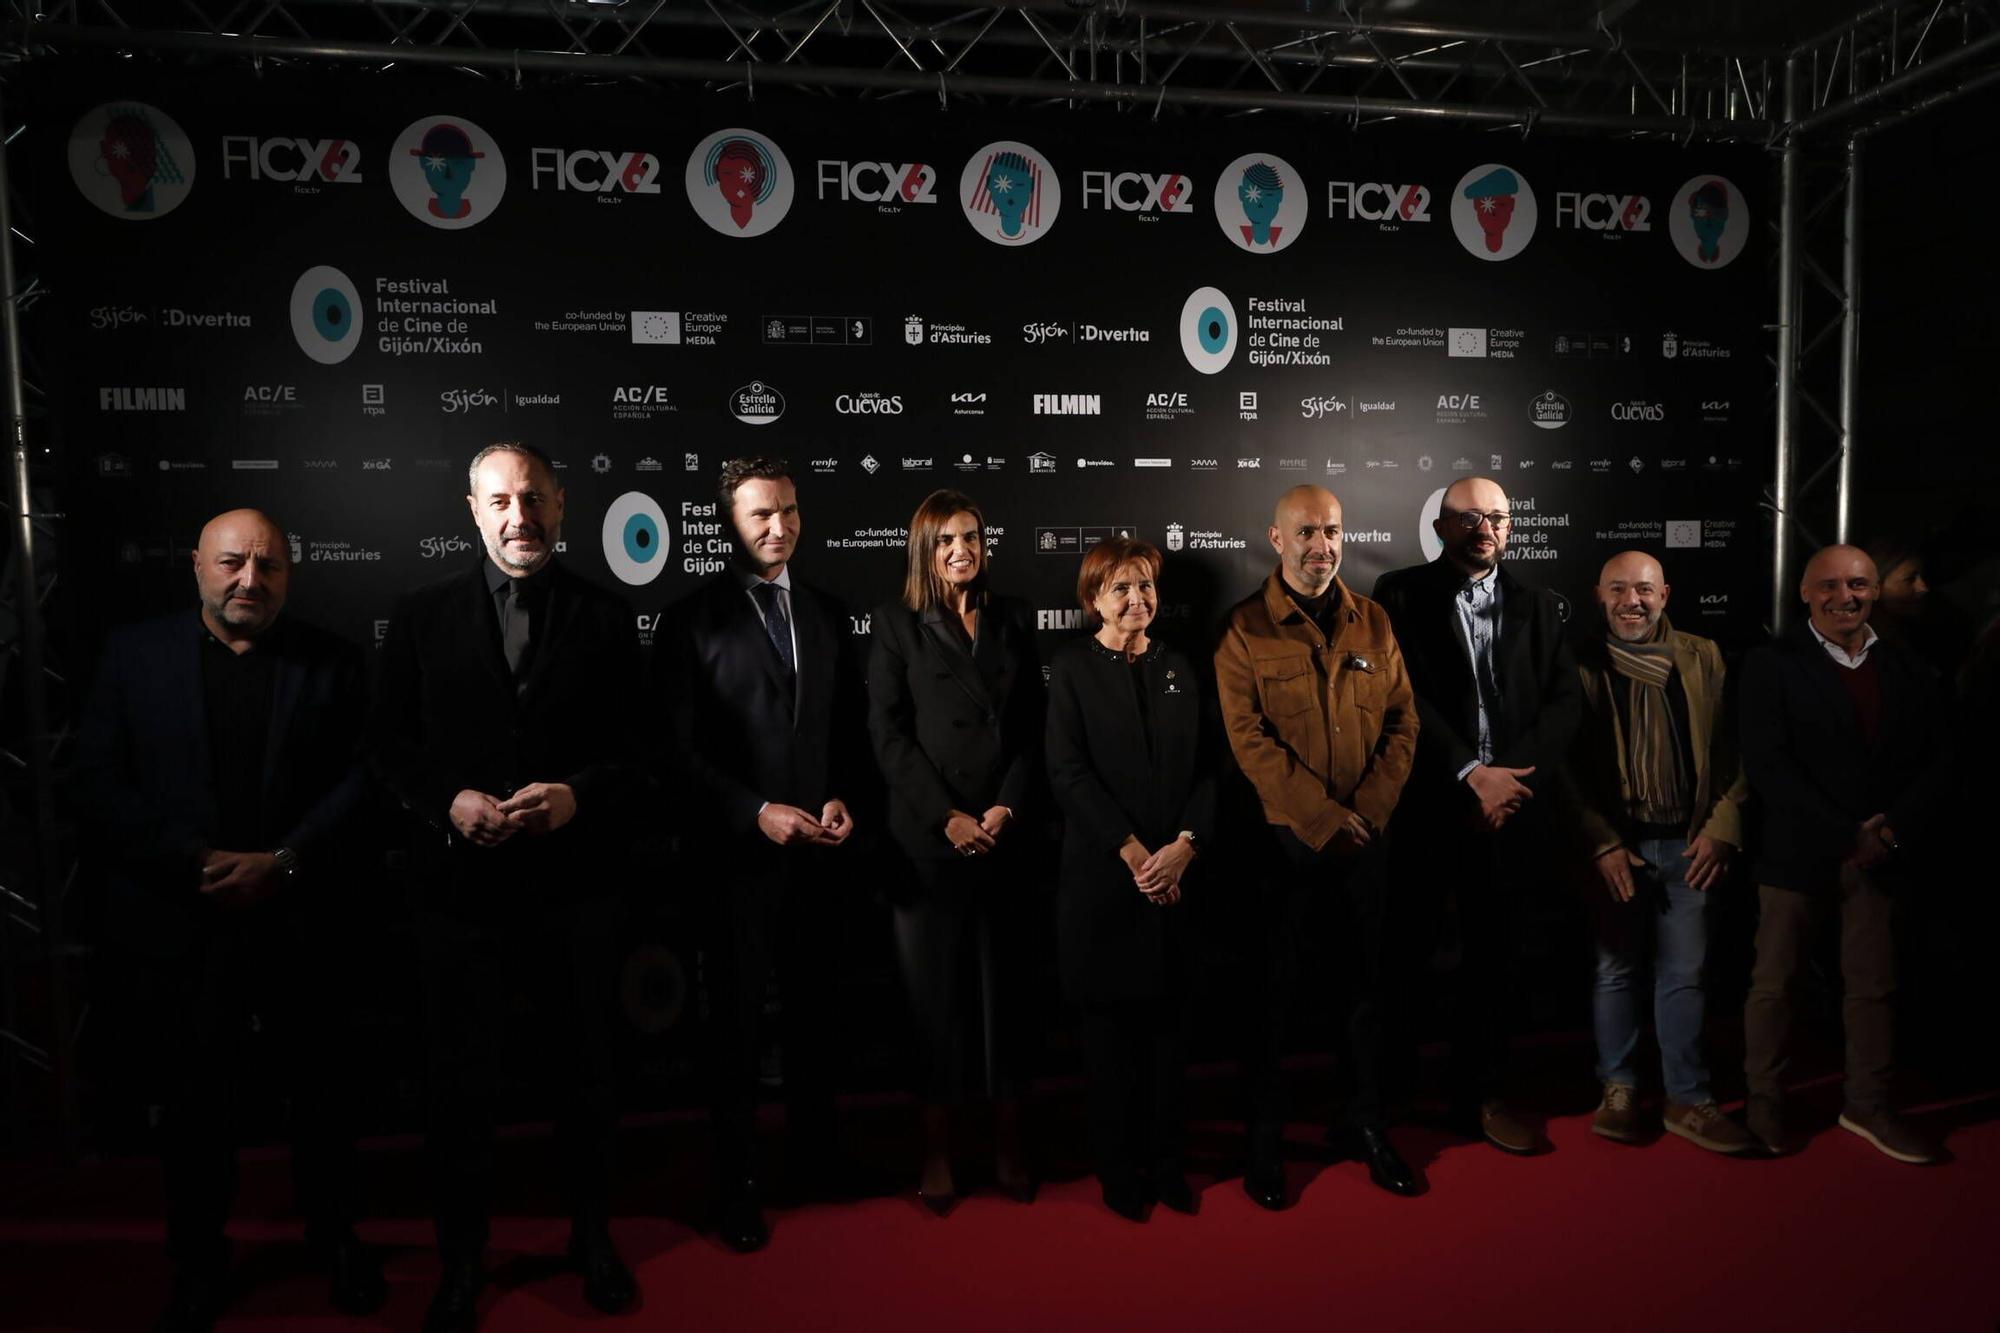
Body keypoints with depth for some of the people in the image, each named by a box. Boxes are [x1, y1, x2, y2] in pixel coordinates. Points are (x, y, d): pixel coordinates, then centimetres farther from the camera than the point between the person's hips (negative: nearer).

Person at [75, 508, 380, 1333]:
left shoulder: (330, 662, 1)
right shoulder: (133, 655, 1)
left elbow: (358, 779, -4)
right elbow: (101, 786, -5)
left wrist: (286, 862, -16)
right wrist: (199, 863, -15)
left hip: (299, 919, 0)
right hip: (176, 928, 0)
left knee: (323, 1090, 14)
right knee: (192, 1102, 14)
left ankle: (333, 1234, 35)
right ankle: (197, 1262, 35)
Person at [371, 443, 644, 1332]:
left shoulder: (606, 619, 1)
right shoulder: (421, 617, 2)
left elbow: (640, 752, 0)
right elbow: (390, 745, 3)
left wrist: (578, 795, -18)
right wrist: (449, 801, -14)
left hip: (577, 888, 0)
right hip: (463, 884, 0)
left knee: (585, 1073, 15)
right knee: (461, 1082, 13)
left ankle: (592, 1237, 37)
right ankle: (461, 1260, 34)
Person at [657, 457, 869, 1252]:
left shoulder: (828, 614, 8)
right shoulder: (695, 618, -6)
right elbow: (681, 748, -9)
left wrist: (842, 798, -4)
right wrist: (756, 812, -16)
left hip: (819, 850, 4)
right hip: (738, 851, -4)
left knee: (814, 1010, 14)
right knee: (736, 1021, 8)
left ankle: (815, 1155, 32)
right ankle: (737, 1183, 23)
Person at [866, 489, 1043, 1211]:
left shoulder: (1013, 617, 11)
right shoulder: (896, 621, 2)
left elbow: (1031, 726, 7)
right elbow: (887, 732, -4)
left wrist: (1007, 807, -6)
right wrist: (947, 816, -10)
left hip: (1005, 835, 2)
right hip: (929, 839, -2)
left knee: (1005, 988, 8)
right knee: (936, 993, 4)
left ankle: (1008, 1144, 20)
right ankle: (936, 1148, 17)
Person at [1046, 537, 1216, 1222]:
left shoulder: (1178, 667, 10)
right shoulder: (1072, 667, -2)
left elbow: (1206, 766, 6)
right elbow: (1069, 772, -9)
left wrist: (1184, 845, -9)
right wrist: (1134, 852, -14)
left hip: (1175, 872, 3)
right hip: (1102, 875, -3)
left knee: (1168, 1017, 9)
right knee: (1111, 1019, 6)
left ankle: (1167, 1160, 23)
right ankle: (1117, 1167, 20)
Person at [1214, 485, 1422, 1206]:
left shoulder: (1371, 621, 7)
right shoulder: (1244, 628, -6)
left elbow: (1403, 720, 5)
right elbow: (1249, 740, -13)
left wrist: (1368, 810, -8)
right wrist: (1324, 817, -16)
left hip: (1364, 841, 4)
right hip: (1284, 842, -4)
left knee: (1363, 985, 14)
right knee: (1274, 992, 6)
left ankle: (1365, 1125, 32)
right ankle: (1263, 1140, 22)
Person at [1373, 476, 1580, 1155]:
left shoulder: (1536, 606, 12)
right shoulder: (1400, 595, 0)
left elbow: (1563, 702, 4)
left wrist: (1509, 777, -10)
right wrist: (1471, 775, -15)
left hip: (1504, 810, 4)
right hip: (1422, 811, -3)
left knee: (1491, 961, 12)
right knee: (1401, 958, 4)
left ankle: (1481, 1095, 26)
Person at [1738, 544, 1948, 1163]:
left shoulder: (1906, 668, 8)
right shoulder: (1771, 664, -5)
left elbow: (1935, 758, 5)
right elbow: (1766, 764, -13)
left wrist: (1892, 829, -11)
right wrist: (1845, 837, -17)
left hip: (1878, 851, 4)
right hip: (1797, 852, -3)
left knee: (1874, 984, 11)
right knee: (1774, 983, 5)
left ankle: (1867, 1105, 26)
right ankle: (1764, 1101, 20)